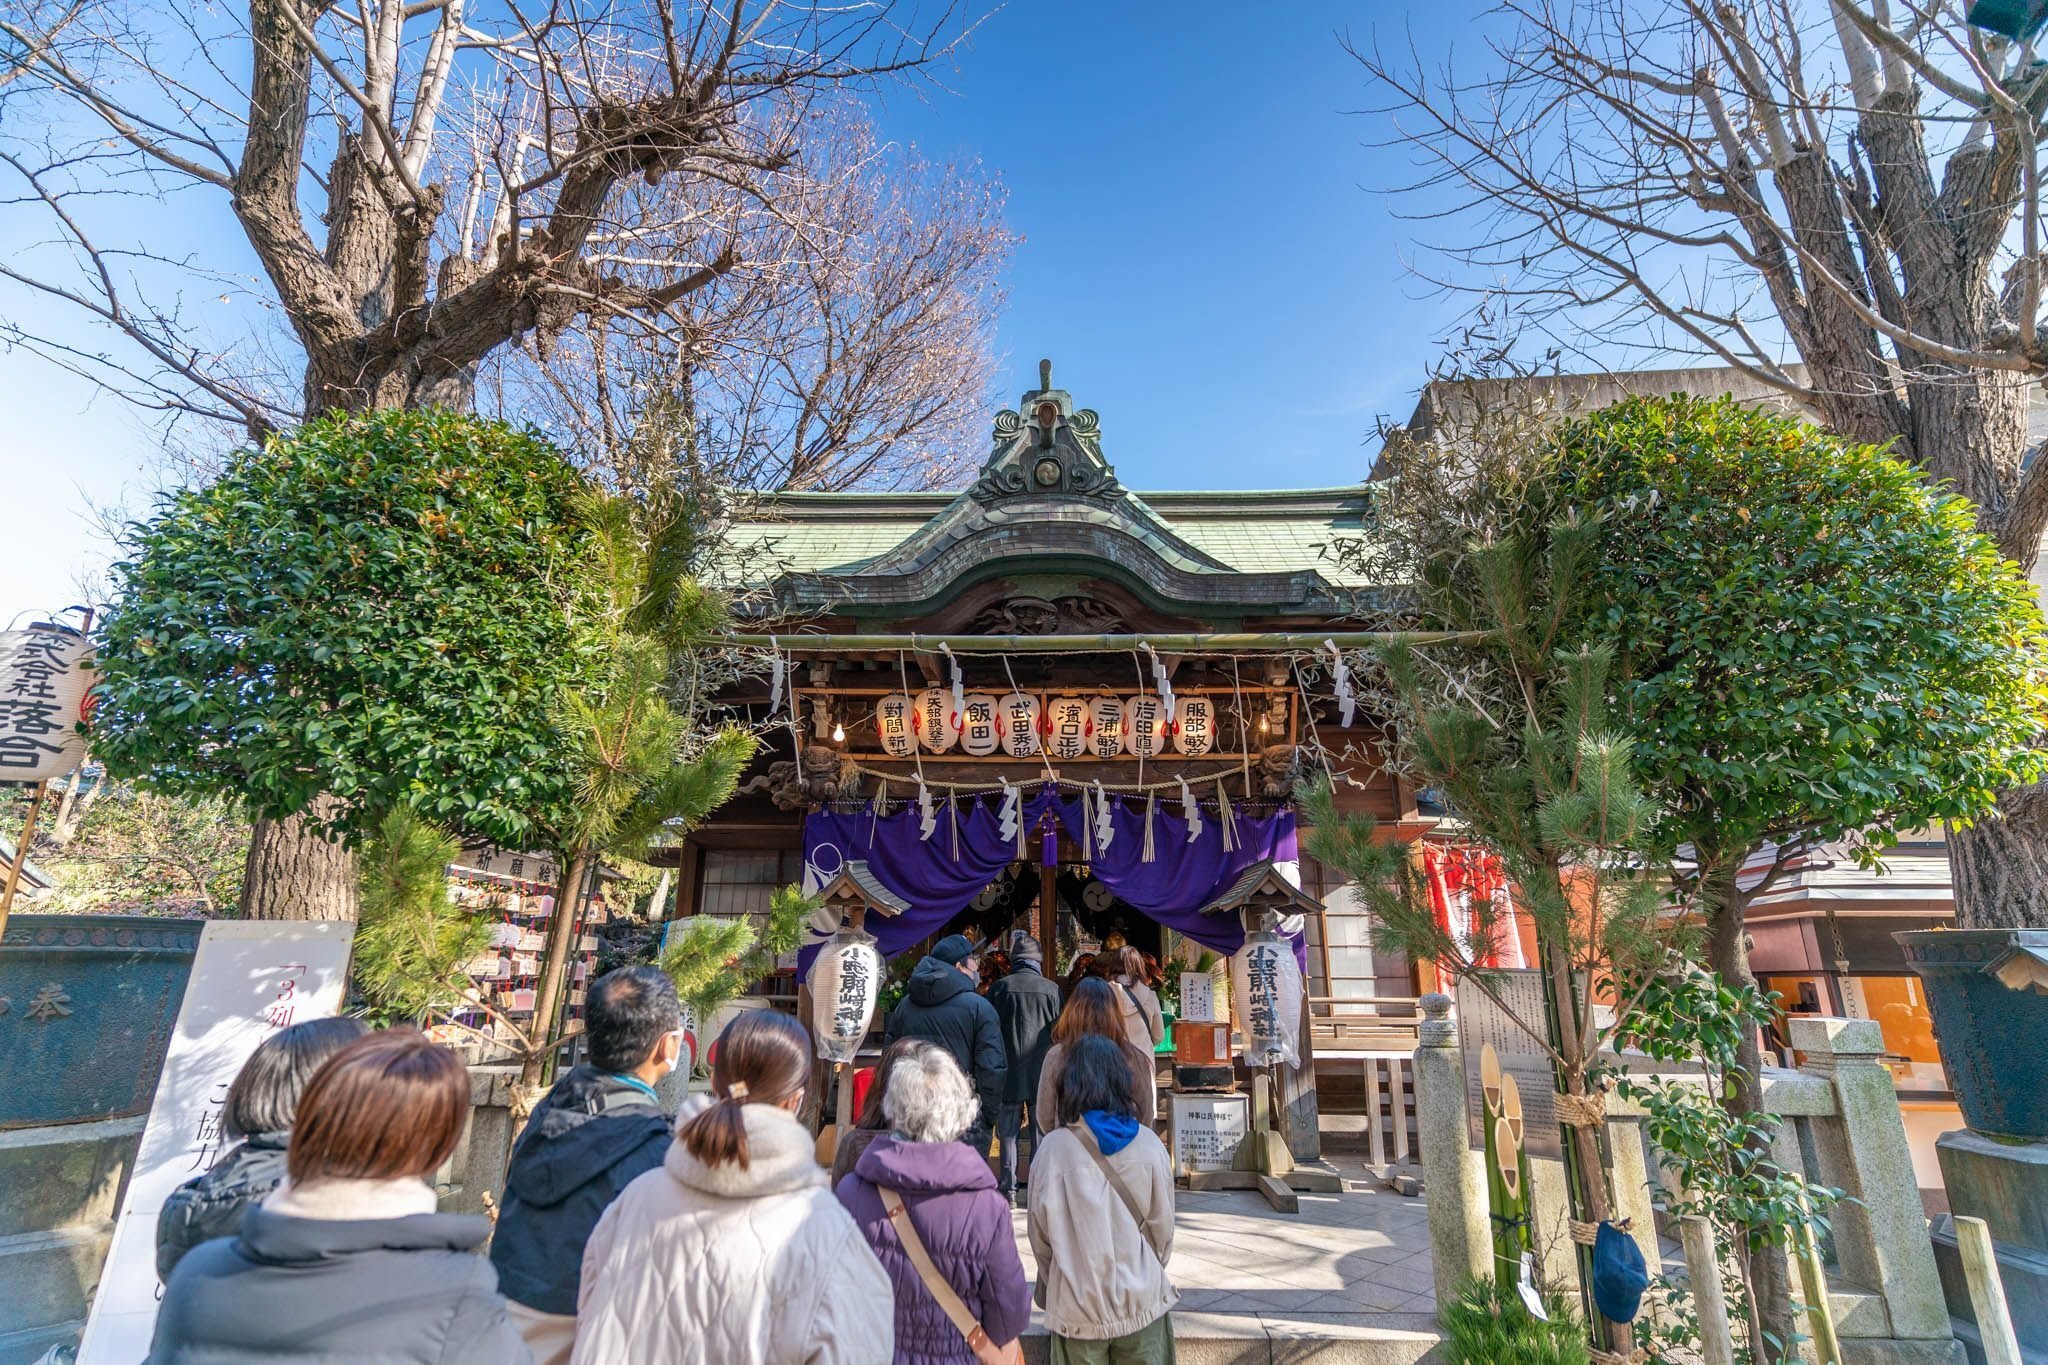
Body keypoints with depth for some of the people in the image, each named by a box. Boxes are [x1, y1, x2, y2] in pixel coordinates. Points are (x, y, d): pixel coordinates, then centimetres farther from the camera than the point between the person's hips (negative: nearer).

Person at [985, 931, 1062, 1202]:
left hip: (1009, 1073, 0)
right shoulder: (1052, 989, -5)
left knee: (1008, 1134, 10)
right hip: (1042, 1073, 0)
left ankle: (1008, 1187, 13)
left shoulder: (1000, 988, -6)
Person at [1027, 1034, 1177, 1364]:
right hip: (1141, 1303, 1)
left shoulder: (1053, 1148, -15)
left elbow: (1040, 1233, -5)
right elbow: (1163, 1229, -1)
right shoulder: (1150, 1145, -11)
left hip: (1077, 1308, -1)